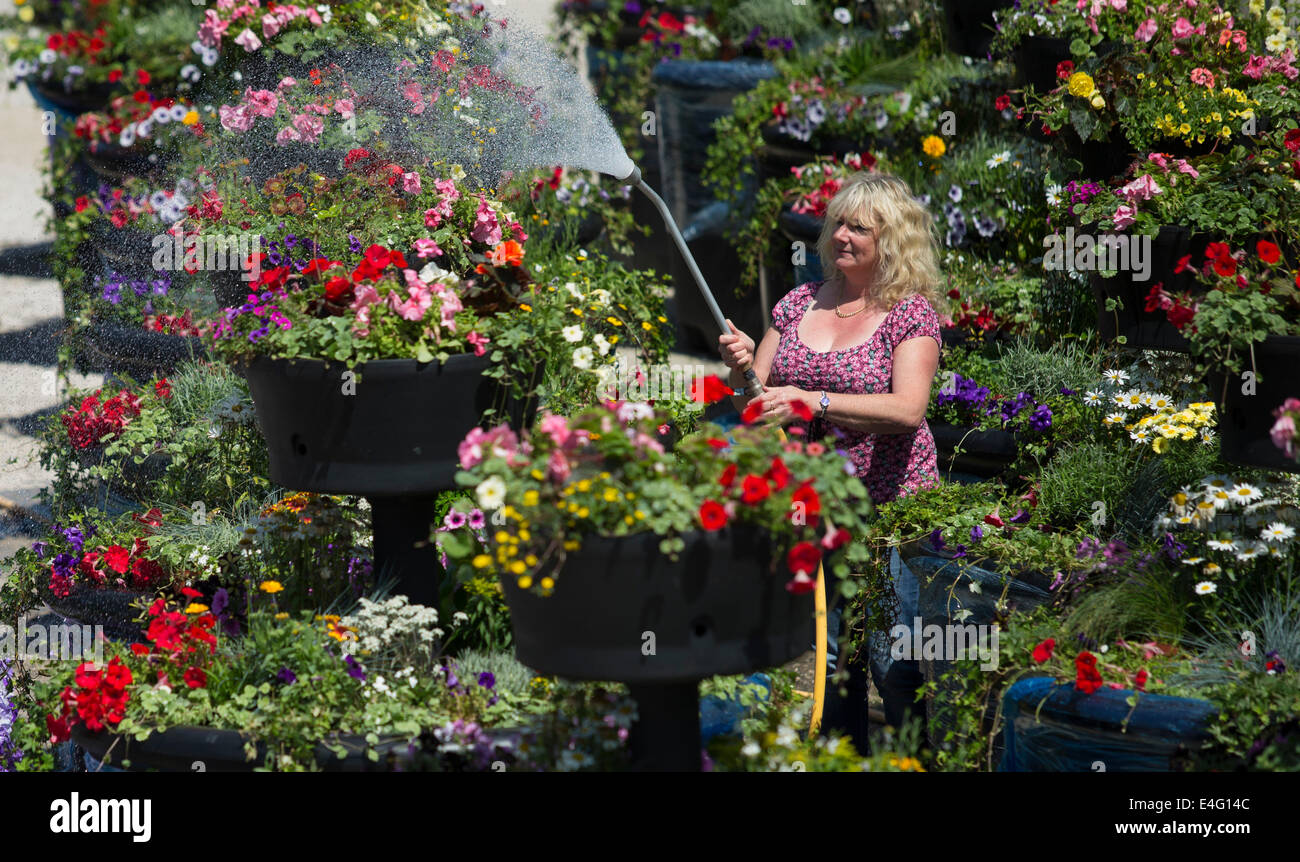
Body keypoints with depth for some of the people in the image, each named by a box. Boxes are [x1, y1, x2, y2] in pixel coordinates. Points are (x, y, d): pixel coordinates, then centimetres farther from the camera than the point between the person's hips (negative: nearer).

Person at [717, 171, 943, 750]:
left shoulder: (911, 312, -5)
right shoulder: (800, 304, 10)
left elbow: (907, 409, -21)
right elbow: (752, 404, 11)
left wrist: (813, 402, -31)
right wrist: (742, 368, -12)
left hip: (888, 506, -5)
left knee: (893, 660, -8)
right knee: (827, 658, 11)